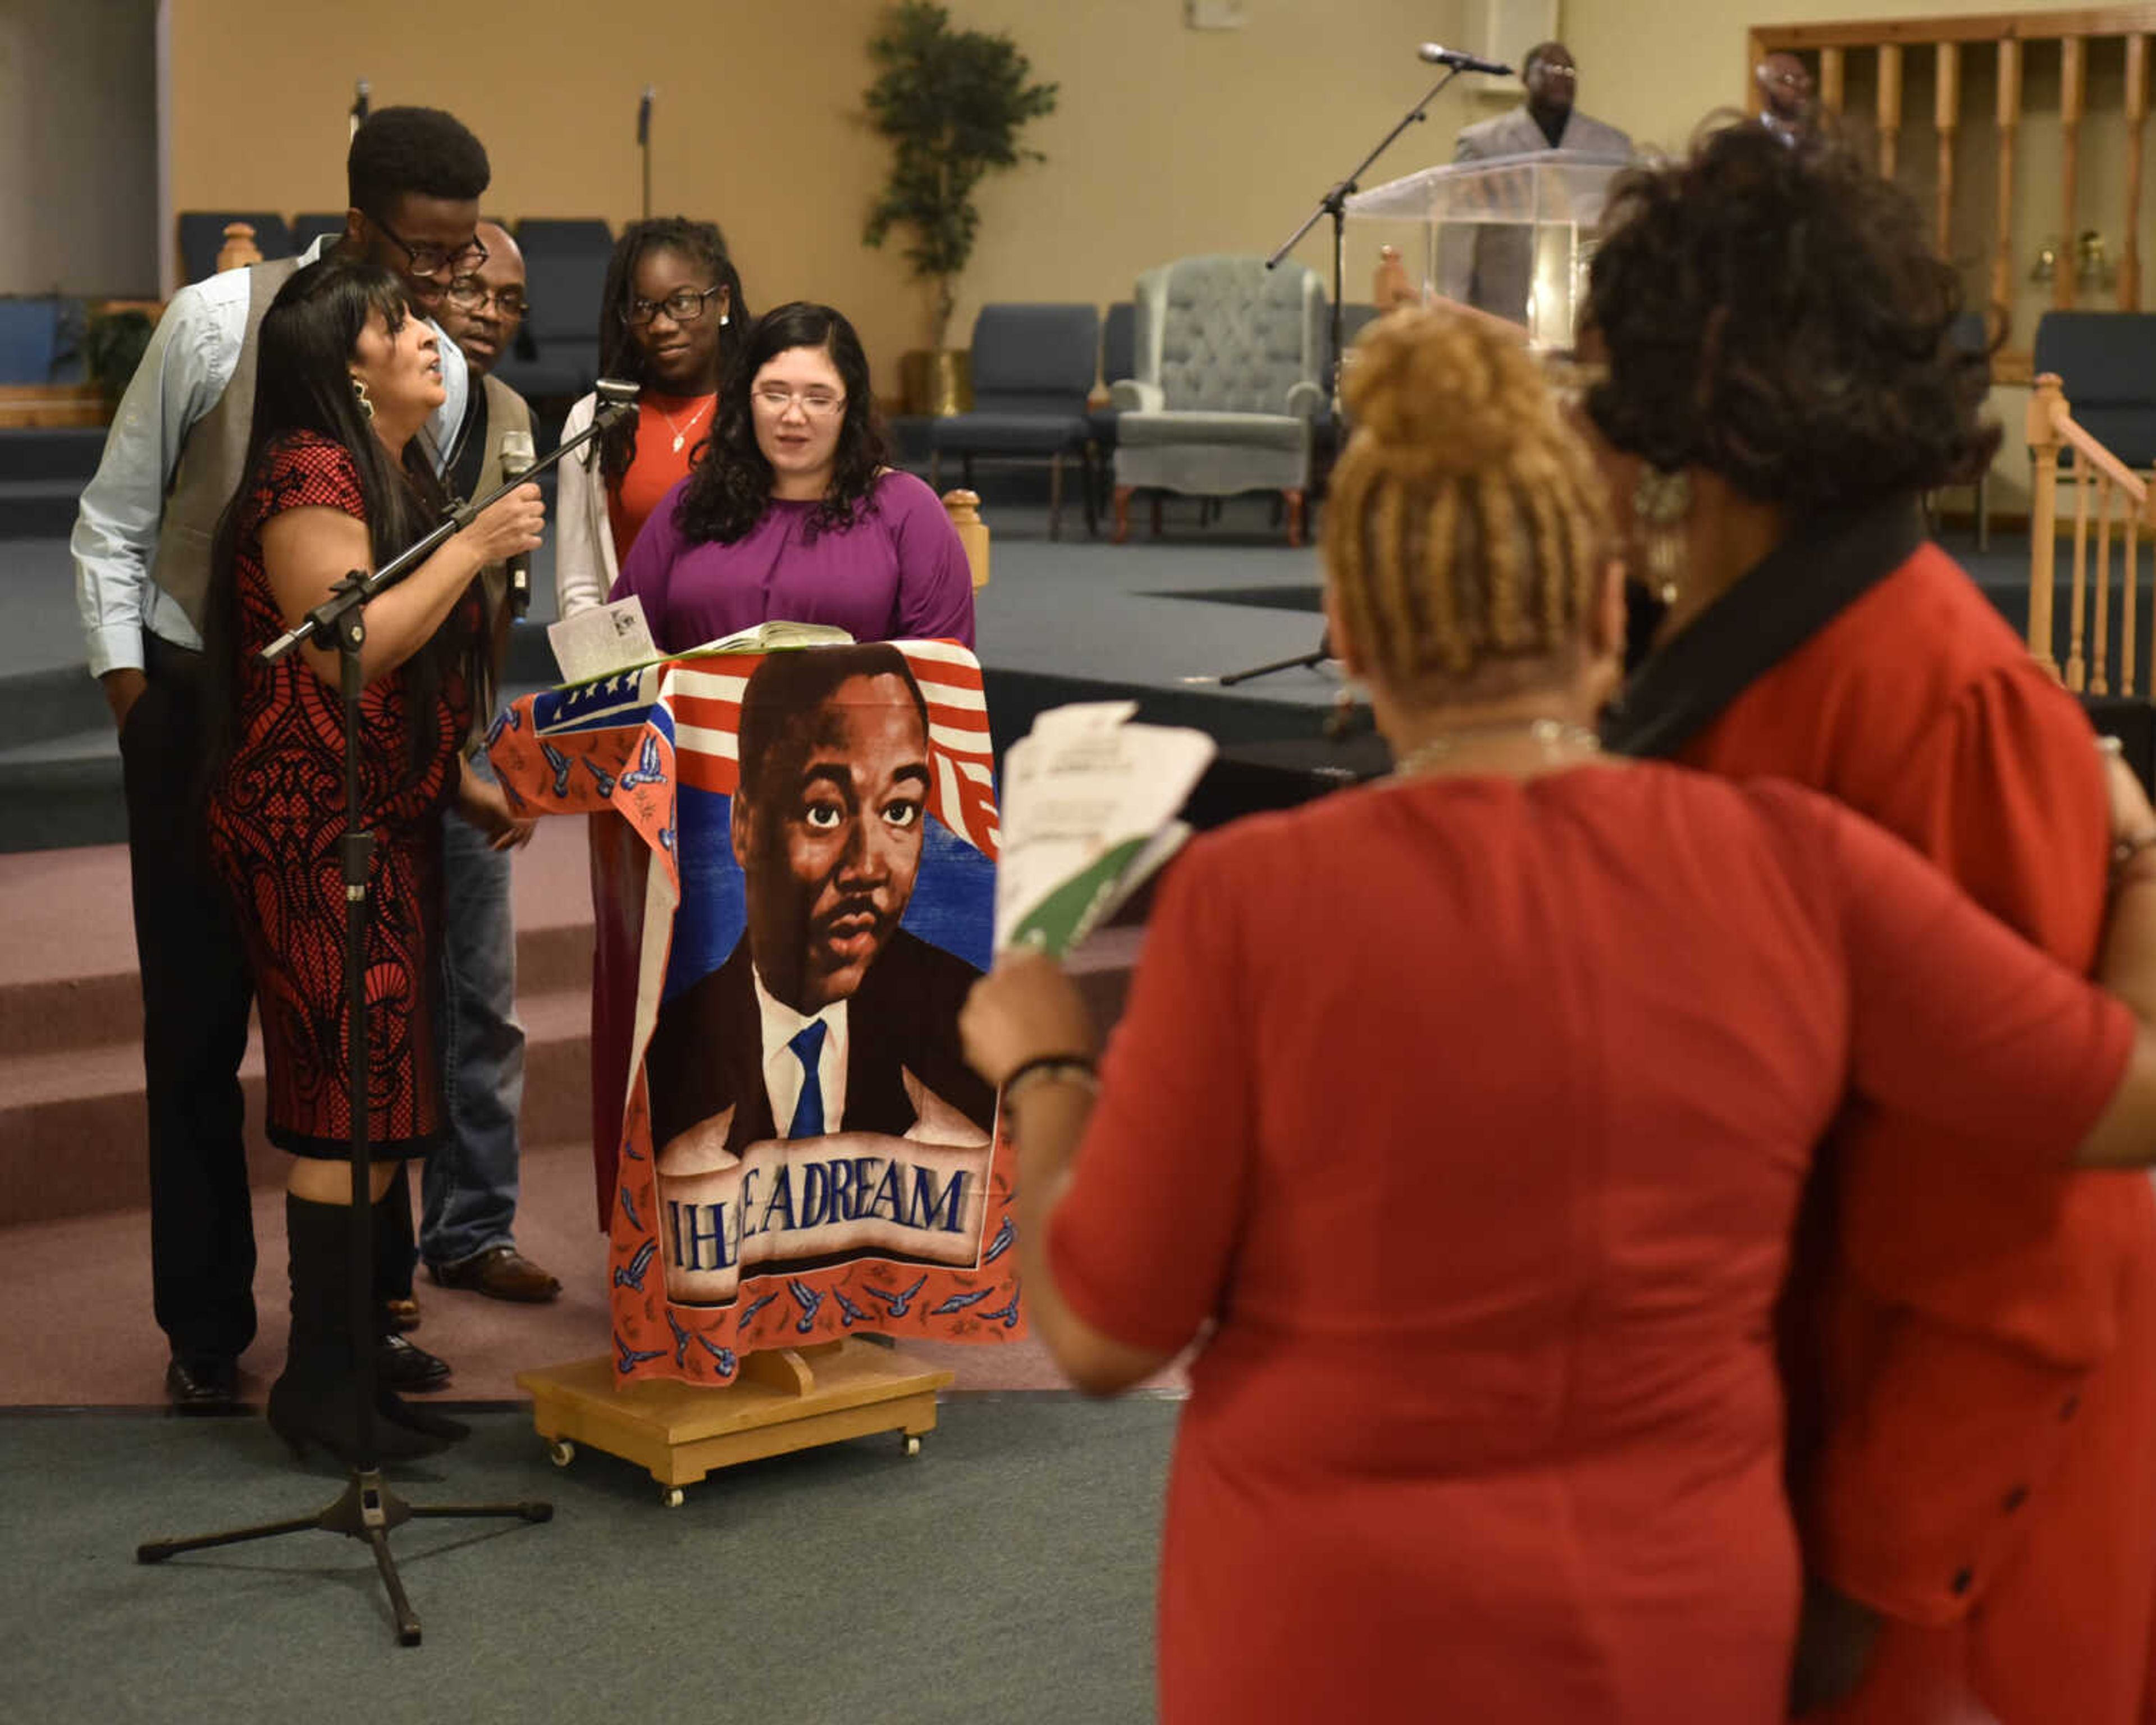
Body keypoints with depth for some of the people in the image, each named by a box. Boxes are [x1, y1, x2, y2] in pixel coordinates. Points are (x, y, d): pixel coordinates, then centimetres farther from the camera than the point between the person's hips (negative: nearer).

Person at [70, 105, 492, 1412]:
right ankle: (206, 1329, 17)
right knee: (198, 1027, 4)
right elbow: (115, 522, -4)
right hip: (200, 709, -3)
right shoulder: (217, 323, -13)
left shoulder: (444, 371, -2)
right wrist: (129, 685, -7)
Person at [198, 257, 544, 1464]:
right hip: (313, 833, -9)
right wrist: (473, 551, -19)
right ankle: (321, 1382, -2)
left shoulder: (402, 476, 18)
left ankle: (348, 1349, 16)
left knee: (372, 1101, 9)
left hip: (388, 827, 10)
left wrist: (464, 784, 17)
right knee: (353, 1100, -9)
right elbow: (344, 653, -23)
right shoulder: (311, 477, -13)